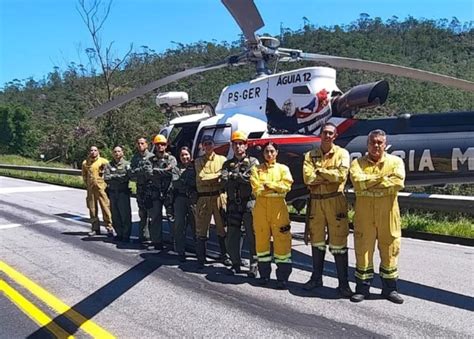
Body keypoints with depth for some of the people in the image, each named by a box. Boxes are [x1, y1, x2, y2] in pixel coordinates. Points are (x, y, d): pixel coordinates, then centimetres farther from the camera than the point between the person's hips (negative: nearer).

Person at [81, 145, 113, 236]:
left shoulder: (103, 161, -1)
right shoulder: (85, 163, 9)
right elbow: (84, 176, 19)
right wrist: (88, 184, 11)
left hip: (101, 188, -4)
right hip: (90, 189, 4)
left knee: (105, 208, -5)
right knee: (92, 209, 8)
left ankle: (109, 227, 1)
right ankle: (95, 228, 19)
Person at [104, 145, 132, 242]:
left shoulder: (126, 164, 1)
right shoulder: (109, 165, 10)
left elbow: (127, 177, -13)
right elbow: (106, 178, -2)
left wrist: (113, 177, -9)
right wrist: (119, 177, -11)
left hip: (123, 192, -4)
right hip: (112, 192, 4)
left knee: (125, 214, -5)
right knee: (115, 215, 8)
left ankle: (126, 235, 1)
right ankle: (119, 234, 18)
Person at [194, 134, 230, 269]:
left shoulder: (222, 159, 8)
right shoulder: (198, 161, 8)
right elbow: (201, 178, -7)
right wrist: (218, 174, -7)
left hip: (219, 197, 0)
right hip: (203, 198, 0)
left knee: (222, 228, 7)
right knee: (201, 230, 2)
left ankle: (225, 256, 21)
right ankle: (201, 259, 10)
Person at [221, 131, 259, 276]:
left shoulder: (253, 162, 6)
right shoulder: (228, 164, 14)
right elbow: (225, 181, -1)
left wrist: (234, 175, -7)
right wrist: (241, 177, -10)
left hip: (249, 203, -3)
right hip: (233, 204, 3)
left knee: (252, 235, -2)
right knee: (232, 235, 6)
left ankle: (254, 266, 5)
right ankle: (235, 264, 18)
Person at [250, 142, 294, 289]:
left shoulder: (283, 168, 9)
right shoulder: (256, 169, 10)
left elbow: (286, 186, -8)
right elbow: (256, 189, -4)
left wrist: (267, 184, -11)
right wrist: (275, 187, -14)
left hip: (278, 207, -1)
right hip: (261, 207, 1)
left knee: (282, 241, -5)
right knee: (262, 240, 5)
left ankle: (282, 277, 1)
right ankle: (264, 274, 18)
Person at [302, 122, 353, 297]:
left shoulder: (342, 153, 1)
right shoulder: (310, 155, 8)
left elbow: (341, 175, -16)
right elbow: (308, 178, -8)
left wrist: (319, 171, -9)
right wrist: (330, 175, -12)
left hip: (335, 201, -3)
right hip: (315, 201, 3)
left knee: (338, 243, -3)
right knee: (317, 241, 13)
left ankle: (343, 283, 6)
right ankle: (316, 278, 27)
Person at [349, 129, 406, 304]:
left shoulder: (395, 161, 7)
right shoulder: (357, 163, 7)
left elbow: (398, 181, -12)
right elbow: (358, 182, -12)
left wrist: (370, 182, -12)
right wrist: (383, 178, -10)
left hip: (388, 211, 1)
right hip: (364, 211, 0)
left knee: (389, 249, 7)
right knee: (363, 249, 4)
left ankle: (390, 288, 21)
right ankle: (362, 288, 16)